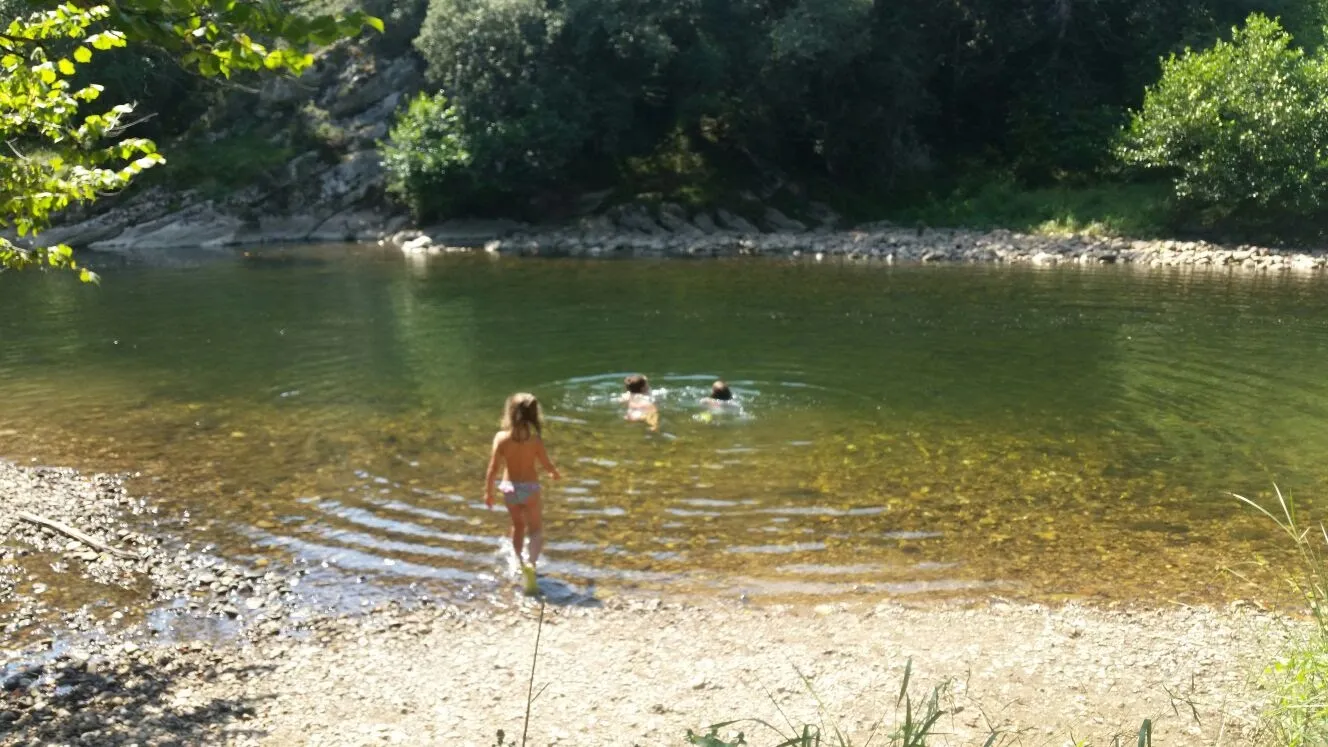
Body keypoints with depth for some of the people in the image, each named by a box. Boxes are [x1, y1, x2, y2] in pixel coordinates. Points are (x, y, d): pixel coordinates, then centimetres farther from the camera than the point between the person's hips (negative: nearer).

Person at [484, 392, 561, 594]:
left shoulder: (501, 437, -12)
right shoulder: (535, 439, -15)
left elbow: (493, 468, -10)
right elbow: (547, 465, -5)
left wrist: (488, 491, 3)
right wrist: (556, 474, 18)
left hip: (509, 488, 2)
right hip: (529, 488, -2)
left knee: (518, 526, 27)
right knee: (536, 530, 8)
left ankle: (519, 561, 35)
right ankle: (531, 563, -16)